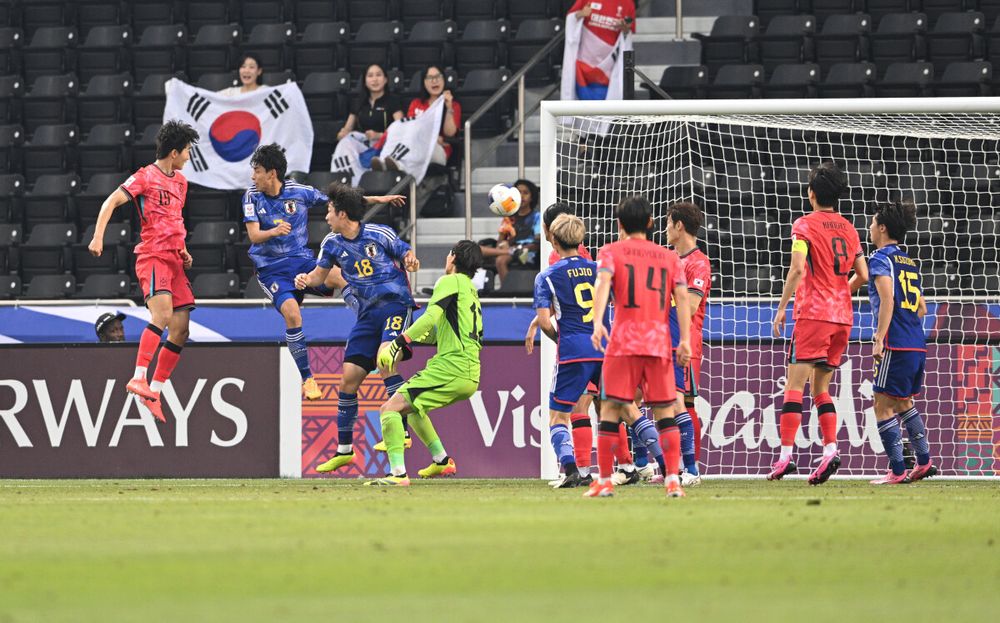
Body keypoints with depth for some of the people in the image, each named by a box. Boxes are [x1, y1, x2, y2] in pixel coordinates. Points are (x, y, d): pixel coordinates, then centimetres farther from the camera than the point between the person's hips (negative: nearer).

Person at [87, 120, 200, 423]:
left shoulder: (180, 181, 20)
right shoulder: (146, 177, -5)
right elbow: (111, 202, -12)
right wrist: (98, 236, -24)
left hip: (174, 260, 8)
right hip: (152, 256, -8)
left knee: (180, 331, 3)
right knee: (163, 314, -29)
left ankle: (153, 393, 8)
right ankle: (139, 378, -35)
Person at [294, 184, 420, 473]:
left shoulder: (380, 234, -7)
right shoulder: (333, 243, 6)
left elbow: (407, 254, 4)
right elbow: (320, 273, 17)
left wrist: (410, 261, -19)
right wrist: (305, 279, -5)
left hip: (396, 305, -6)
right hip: (367, 314, 6)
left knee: (385, 360, -28)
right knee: (349, 378, 2)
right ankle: (344, 450, 12)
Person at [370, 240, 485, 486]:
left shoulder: (451, 281, -2)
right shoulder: (472, 292, 25)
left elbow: (431, 317, -17)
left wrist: (398, 343, -20)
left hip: (450, 369, -9)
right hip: (470, 376, 9)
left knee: (390, 409, -12)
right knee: (412, 405, 30)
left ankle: (398, 474, -25)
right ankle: (442, 461, 27)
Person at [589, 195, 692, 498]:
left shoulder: (611, 252, 7)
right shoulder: (669, 257, 15)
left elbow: (603, 282, -12)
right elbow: (682, 297, 4)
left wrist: (597, 323, -23)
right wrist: (685, 340, 0)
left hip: (623, 342, -2)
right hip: (659, 344, 2)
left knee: (611, 409, 2)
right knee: (665, 413, 6)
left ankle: (604, 481, 1)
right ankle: (673, 480, -3)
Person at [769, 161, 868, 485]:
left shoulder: (805, 224, -4)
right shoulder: (848, 228, 14)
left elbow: (798, 268, -16)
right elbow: (863, 275, 13)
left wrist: (781, 308, -11)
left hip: (813, 313, -6)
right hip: (842, 315, 6)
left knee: (795, 385, -7)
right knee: (820, 387, 12)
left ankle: (785, 455, -16)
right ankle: (830, 450, -3)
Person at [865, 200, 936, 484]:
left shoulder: (881, 258, -6)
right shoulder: (910, 262, 18)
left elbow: (888, 299, -19)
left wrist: (879, 339, -21)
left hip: (896, 346, -8)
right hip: (918, 346, 8)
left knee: (883, 407, -4)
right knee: (904, 402, 22)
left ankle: (897, 471, -7)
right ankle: (924, 463, 22)